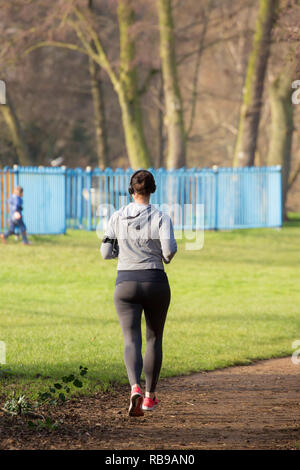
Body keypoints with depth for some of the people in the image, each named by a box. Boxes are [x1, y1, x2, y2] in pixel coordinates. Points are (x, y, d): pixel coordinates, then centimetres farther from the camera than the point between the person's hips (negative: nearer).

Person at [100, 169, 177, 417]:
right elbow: (169, 248, -17)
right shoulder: (161, 218, -6)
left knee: (132, 340, -4)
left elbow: (107, 253, 3)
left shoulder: (117, 217, 0)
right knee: (154, 338, 17)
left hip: (125, 283, 0)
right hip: (156, 283, 0)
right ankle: (150, 396, 24)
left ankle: (135, 389, -30)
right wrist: (166, 257, 6)